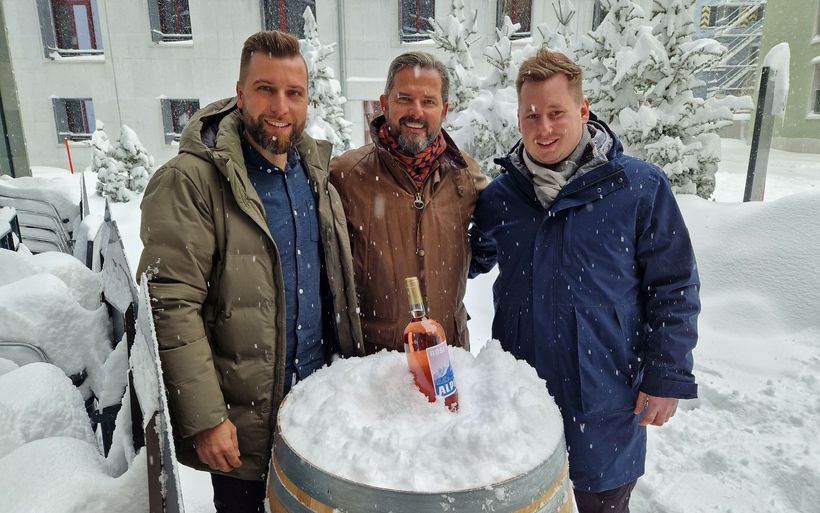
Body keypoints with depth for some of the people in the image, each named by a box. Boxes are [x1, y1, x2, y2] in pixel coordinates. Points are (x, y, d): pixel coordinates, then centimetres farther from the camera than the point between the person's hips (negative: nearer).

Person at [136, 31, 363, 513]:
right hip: (240, 422, -5)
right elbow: (172, 308, -20)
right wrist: (205, 418, -19)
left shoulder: (316, 171, 3)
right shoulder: (190, 182, -18)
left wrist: (352, 372, 10)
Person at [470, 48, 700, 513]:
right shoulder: (499, 195, 0)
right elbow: (472, 261, 14)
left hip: (604, 402, -3)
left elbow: (674, 288, -6)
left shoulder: (640, 187, -10)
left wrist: (667, 377, -7)